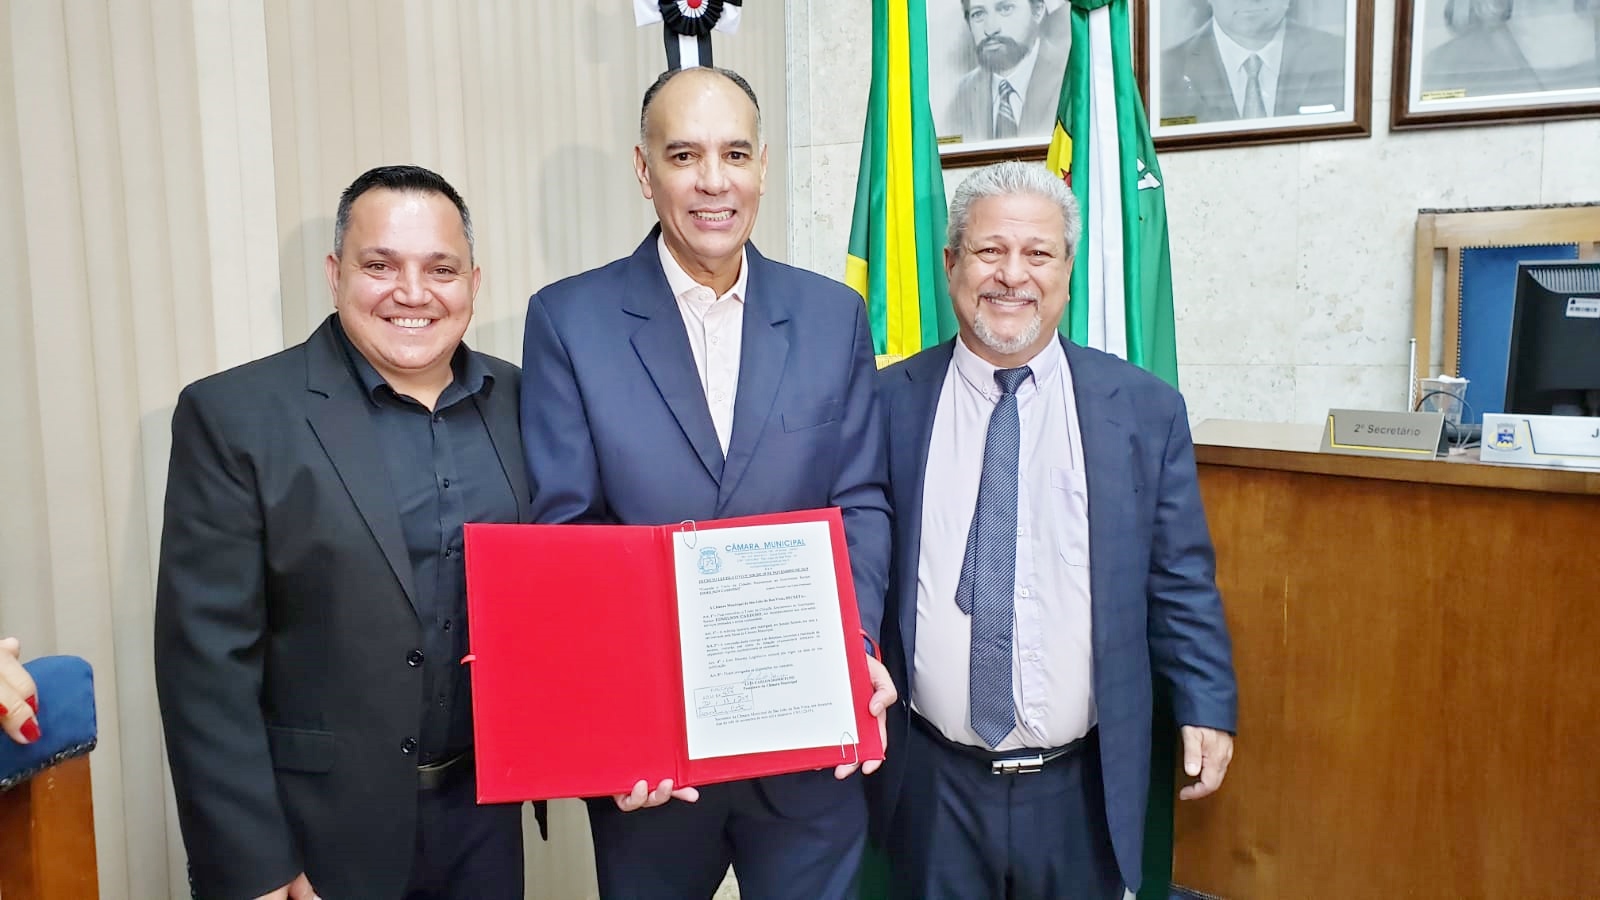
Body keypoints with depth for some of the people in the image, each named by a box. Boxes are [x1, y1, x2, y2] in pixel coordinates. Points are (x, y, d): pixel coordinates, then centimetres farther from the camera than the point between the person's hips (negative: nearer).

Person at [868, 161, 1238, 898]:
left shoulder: (1146, 410, -2)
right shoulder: (889, 403, -4)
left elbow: (1181, 580, 3)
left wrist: (1207, 706, 0)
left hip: (1084, 787, 1)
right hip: (931, 784, 0)